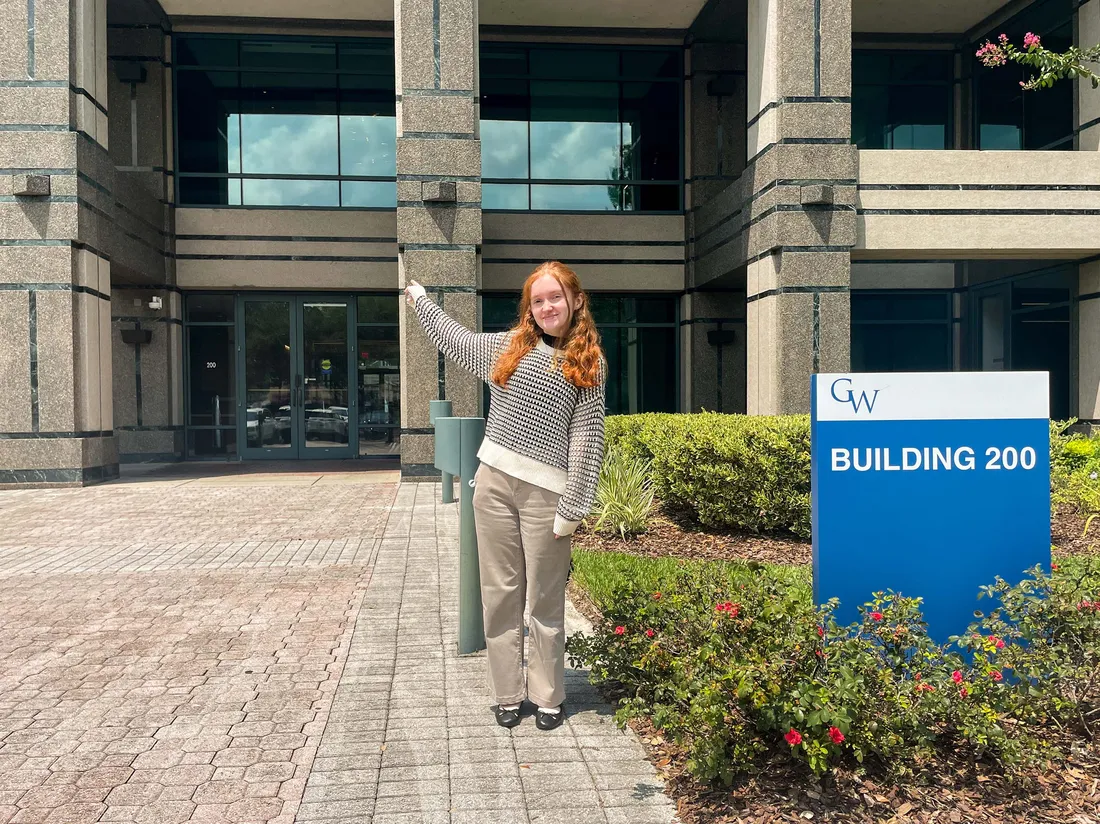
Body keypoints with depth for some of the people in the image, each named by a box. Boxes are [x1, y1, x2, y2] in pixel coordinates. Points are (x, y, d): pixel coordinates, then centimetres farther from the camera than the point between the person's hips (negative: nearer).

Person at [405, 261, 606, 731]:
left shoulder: (588, 363, 2)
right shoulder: (508, 346, 12)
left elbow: (586, 439, -3)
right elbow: (455, 341, 29)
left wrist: (571, 508, -8)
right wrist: (420, 298, 41)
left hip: (545, 493, -3)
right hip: (494, 483, 4)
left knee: (545, 601, 4)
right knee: (499, 594, 8)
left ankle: (548, 697, 19)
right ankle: (507, 695, 19)